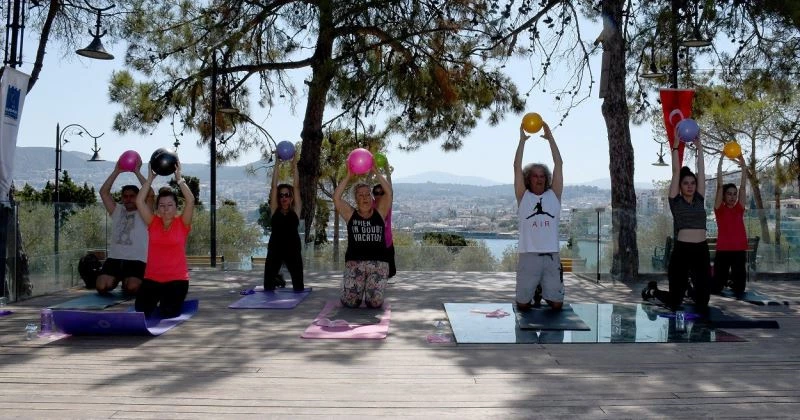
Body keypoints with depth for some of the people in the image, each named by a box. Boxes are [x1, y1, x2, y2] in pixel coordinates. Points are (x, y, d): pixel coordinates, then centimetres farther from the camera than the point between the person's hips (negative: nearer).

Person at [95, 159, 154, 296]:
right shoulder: (117, 211, 17)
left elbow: (150, 194, -10)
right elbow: (103, 192, 8)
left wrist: (137, 172, -8)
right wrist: (116, 172, 1)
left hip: (136, 260, -3)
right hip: (114, 258, 3)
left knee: (132, 288, -27)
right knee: (101, 287, -17)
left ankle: (126, 284, 11)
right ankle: (115, 281, 18)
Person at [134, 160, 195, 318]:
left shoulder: (182, 224, 1)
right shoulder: (153, 223, 7)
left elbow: (190, 200, -14)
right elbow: (139, 201, -3)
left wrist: (179, 178, -12)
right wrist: (150, 178, -4)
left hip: (177, 279, -2)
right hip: (152, 278, 2)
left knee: (167, 313, -20)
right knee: (142, 311, -15)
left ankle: (167, 301, 16)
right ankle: (157, 300, 18)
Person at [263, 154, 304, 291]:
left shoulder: (295, 211, 3)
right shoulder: (275, 211, 4)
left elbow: (296, 187, -2)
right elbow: (274, 186, -1)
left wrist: (294, 165, -6)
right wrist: (277, 164, -4)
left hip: (293, 250, -1)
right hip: (275, 250, 1)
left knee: (298, 286, 3)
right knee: (268, 285, 3)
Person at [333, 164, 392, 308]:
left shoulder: (379, 212, 9)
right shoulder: (350, 214, 7)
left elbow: (389, 192, -3)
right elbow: (336, 197, -6)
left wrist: (376, 173, -7)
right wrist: (348, 176, -9)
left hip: (379, 262, 0)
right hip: (355, 262, 0)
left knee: (375, 303, -9)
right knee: (351, 302, -8)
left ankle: (368, 292, 27)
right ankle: (360, 292, 28)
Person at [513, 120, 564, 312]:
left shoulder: (553, 195, 9)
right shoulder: (523, 197, 6)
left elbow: (558, 164, 4)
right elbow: (517, 167, -1)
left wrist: (550, 138, 2)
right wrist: (522, 140, -3)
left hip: (551, 256, 1)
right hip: (528, 255, -1)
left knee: (557, 305, 5)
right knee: (522, 305, 5)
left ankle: (545, 294, 38)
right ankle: (533, 295, 39)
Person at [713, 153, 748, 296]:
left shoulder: (739, 208, 9)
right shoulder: (719, 209, 1)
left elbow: (742, 187, 1)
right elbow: (719, 186, -5)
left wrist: (743, 166, -6)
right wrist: (721, 162, -10)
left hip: (739, 251, 3)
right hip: (723, 251, -2)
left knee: (739, 290, 5)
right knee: (716, 288, 2)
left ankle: (732, 281, 38)